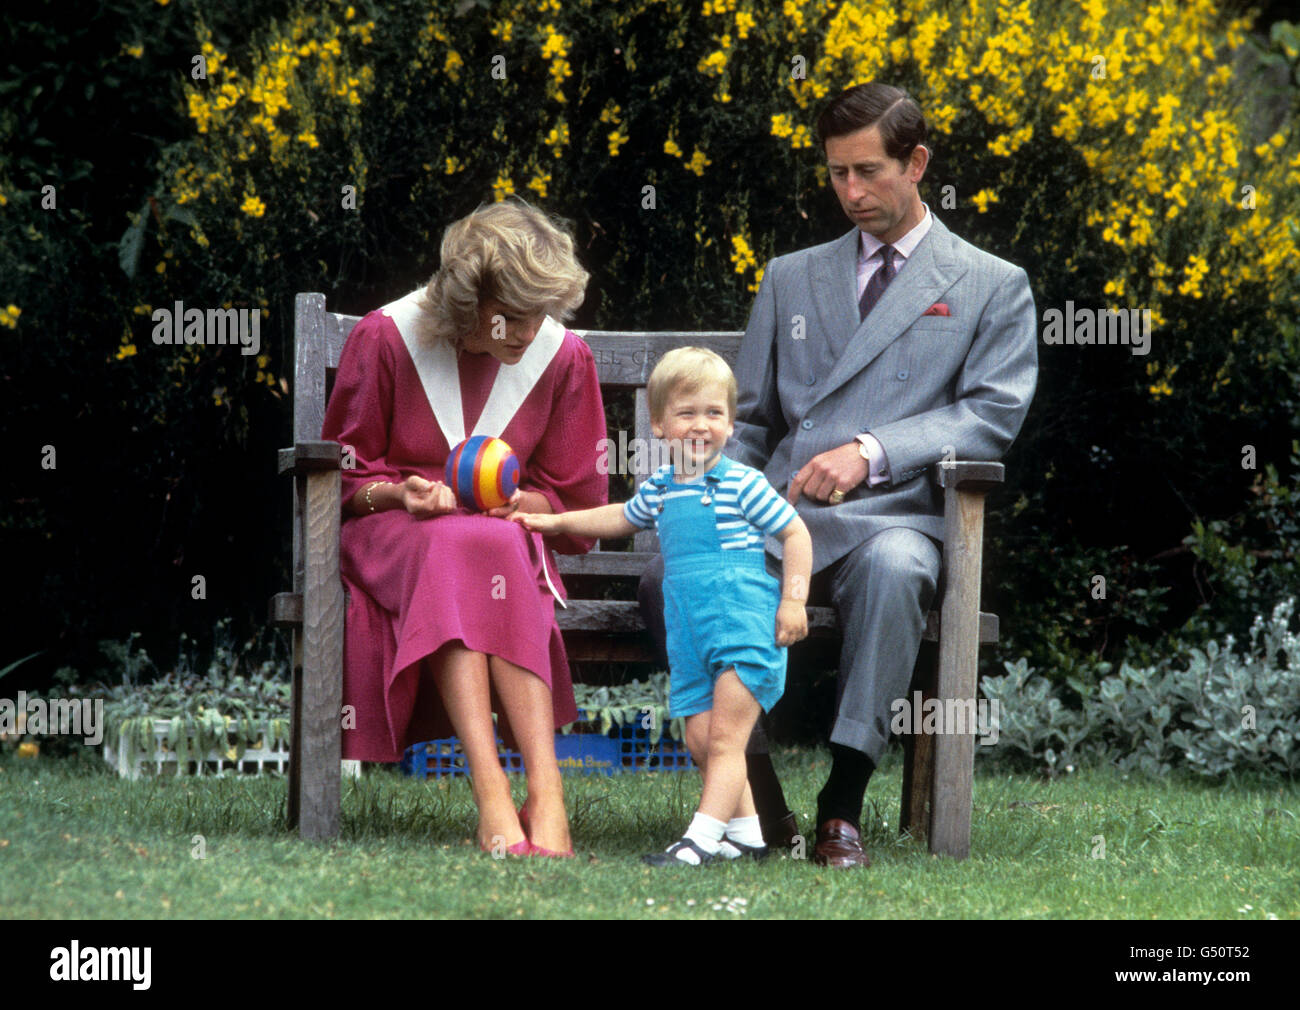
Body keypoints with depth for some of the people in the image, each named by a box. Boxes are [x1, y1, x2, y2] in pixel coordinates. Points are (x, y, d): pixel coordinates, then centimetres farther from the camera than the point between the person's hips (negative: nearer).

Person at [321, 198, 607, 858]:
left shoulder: (563, 357, 2)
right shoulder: (386, 338, -5)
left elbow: (571, 500, 10)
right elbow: (345, 480, 5)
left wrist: (517, 502, -13)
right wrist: (399, 494, -17)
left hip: (509, 537, 1)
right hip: (394, 534, -1)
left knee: (495, 553, -38)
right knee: (454, 554, -38)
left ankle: (545, 798, -49)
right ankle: (493, 800, -51)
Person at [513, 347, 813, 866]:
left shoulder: (743, 484, -5)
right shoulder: (659, 488, 14)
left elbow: (796, 533, 0)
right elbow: (622, 518, 34)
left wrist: (793, 600, -8)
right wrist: (554, 522, 37)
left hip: (743, 621, -7)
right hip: (690, 632, 7)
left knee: (725, 739, -11)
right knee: (700, 739, 3)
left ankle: (703, 836, -19)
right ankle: (747, 832, 13)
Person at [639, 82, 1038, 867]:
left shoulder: (993, 288, 14)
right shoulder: (791, 279, 27)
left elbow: (992, 417, 1)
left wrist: (872, 451, -15)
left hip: (893, 517, -3)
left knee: (893, 568, -41)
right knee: (669, 575, -30)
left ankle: (843, 808, -36)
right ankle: (754, 797, -23)